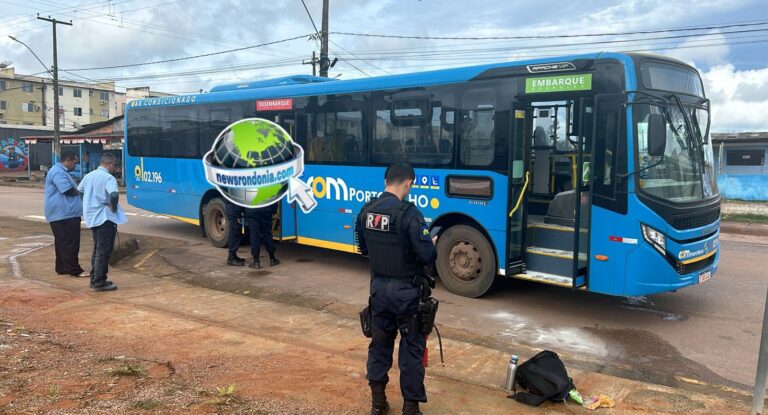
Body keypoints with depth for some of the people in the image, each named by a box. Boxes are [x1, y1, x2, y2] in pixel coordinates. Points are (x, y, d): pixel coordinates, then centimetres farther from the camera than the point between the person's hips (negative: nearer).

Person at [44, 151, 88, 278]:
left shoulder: (61, 171, 21)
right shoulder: (58, 172, -15)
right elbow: (68, 190, -23)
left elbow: (70, 189, 25)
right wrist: (78, 191, -5)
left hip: (62, 214, 11)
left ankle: (62, 268, 20)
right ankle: (74, 270, -5)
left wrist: (76, 189, 6)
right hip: (64, 214, -11)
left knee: (62, 243, 14)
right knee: (70, 243, -8)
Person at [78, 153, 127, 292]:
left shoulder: (88, 176, 10)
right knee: (104, 251, -2)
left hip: (92, 217, 8)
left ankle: (95, 279, 25)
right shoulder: (108, 178, -15)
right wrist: (113, 207, -15)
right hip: (105, 218, -8)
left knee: (97, 249, 18)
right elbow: (114, 195, -31)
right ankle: (99, 283, 1)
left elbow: (79, 191, 21)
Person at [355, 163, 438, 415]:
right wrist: (432, 244, 0)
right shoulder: (408, 213, -20)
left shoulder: (366, 211, 1)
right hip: (405, 291, -6)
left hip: (378, 287, 6)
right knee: (412, 348, 8)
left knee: (379, 343, 18)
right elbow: (427, 256, -21)